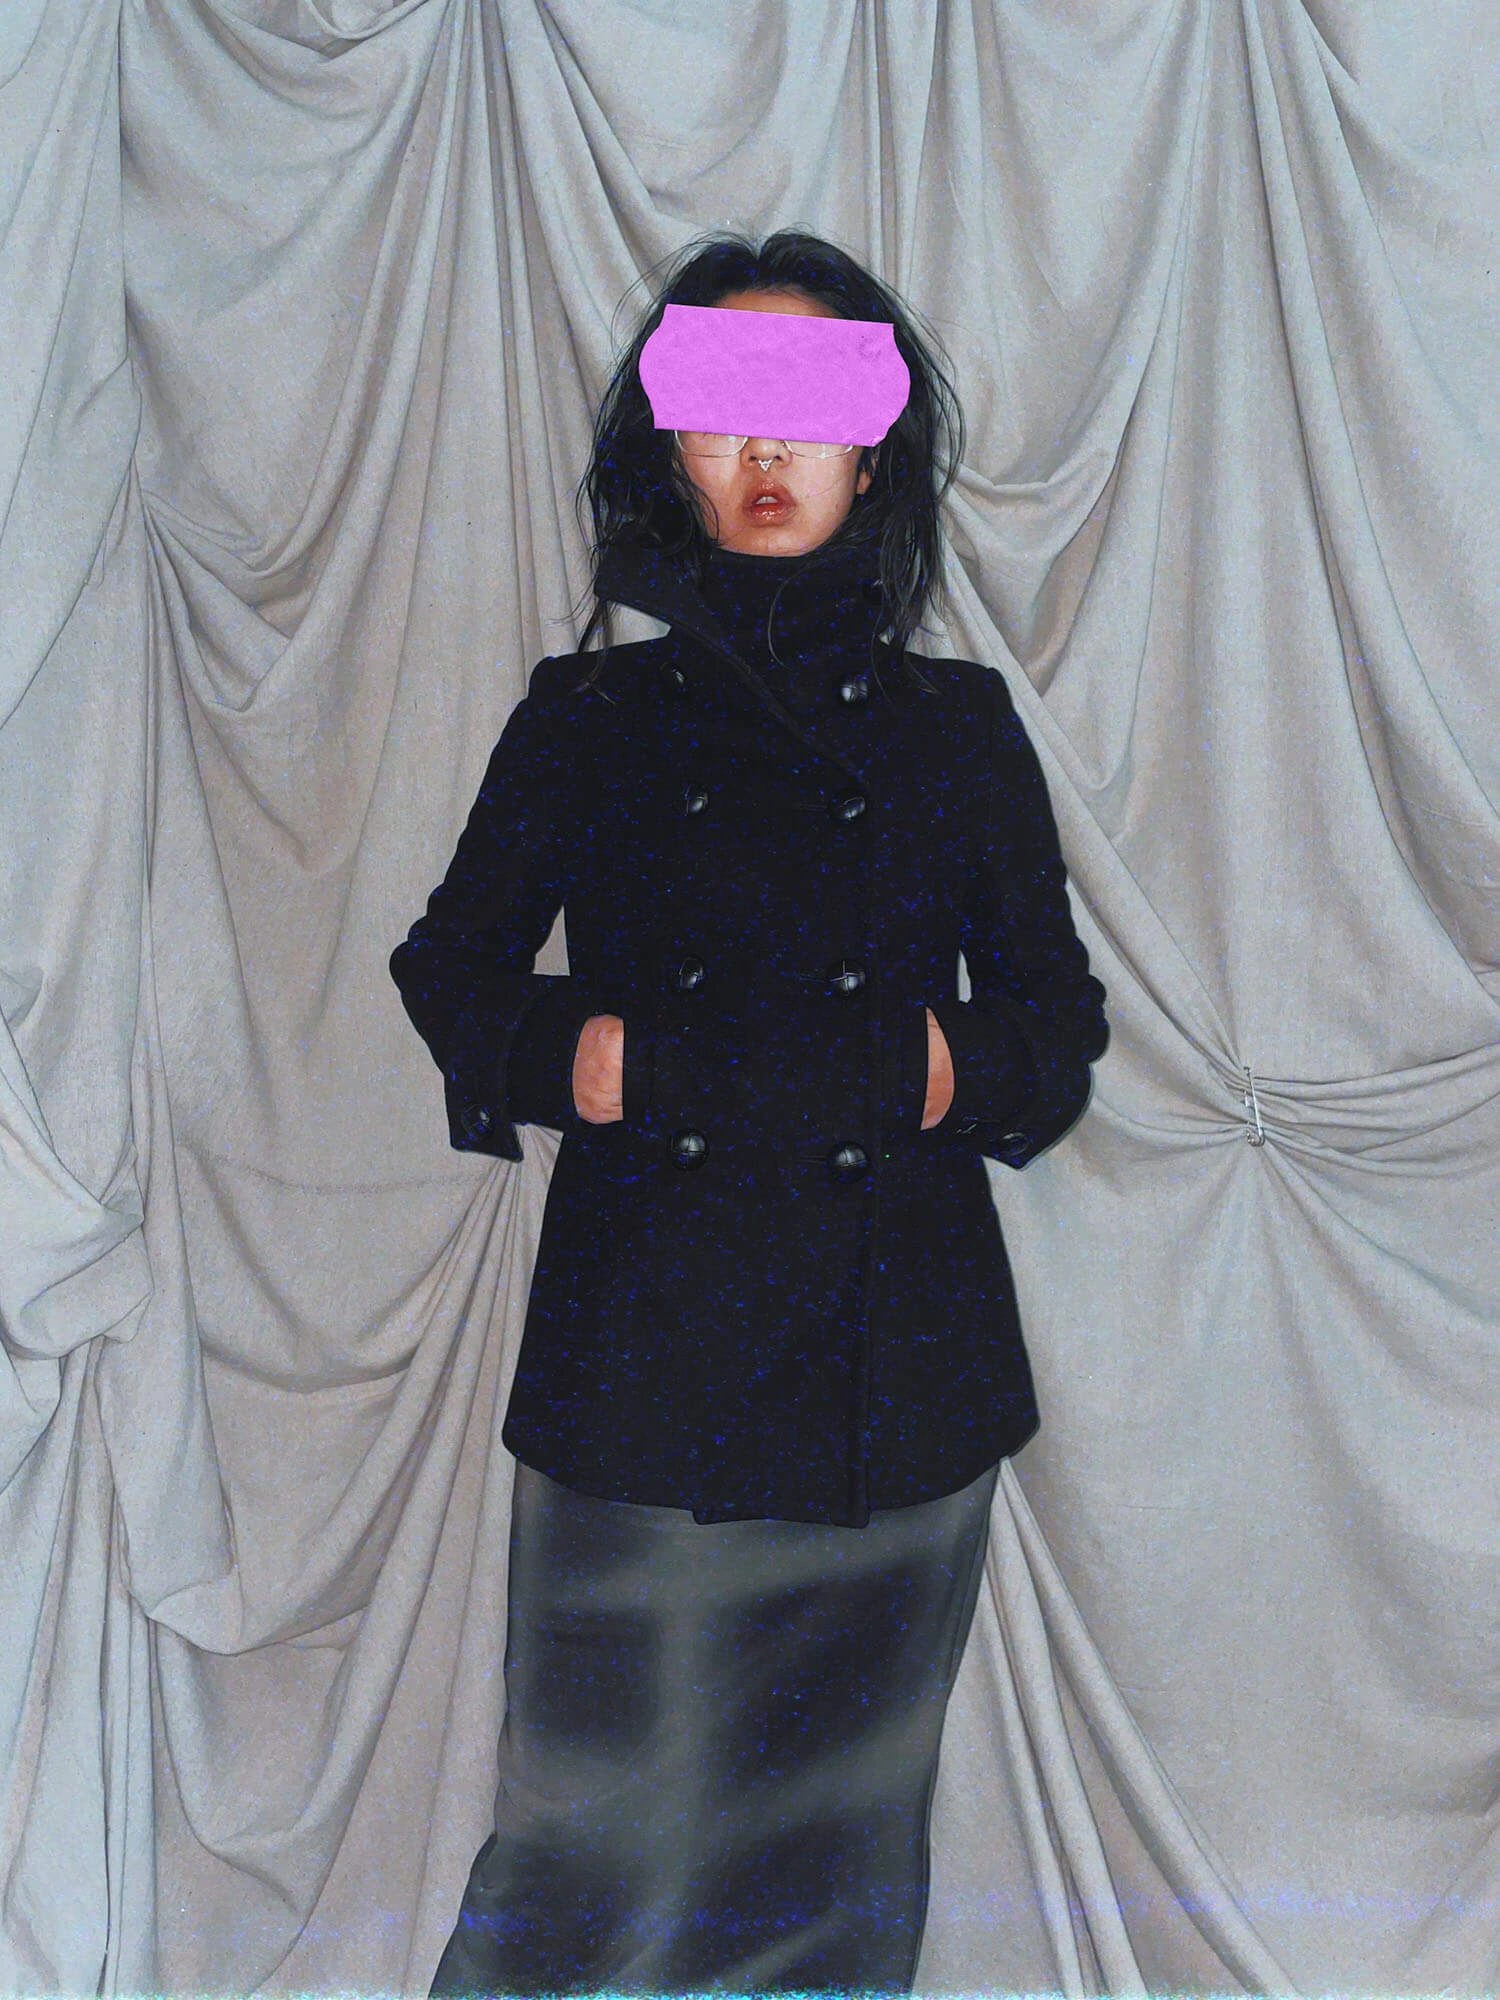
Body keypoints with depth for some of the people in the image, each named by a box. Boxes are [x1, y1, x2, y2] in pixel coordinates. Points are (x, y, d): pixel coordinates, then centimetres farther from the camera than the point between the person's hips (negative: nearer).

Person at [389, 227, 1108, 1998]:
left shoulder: (956, 725, 7)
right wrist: (576, 1057, -10)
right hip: (645, 1349, -1)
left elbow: (1055, 1016, 12)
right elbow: (451, 979, 8)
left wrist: (952, 1067, -7)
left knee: (847, 1823, 11)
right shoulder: (591, 717, 5)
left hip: (899, 1359, 2)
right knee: (606, 1833, 3)